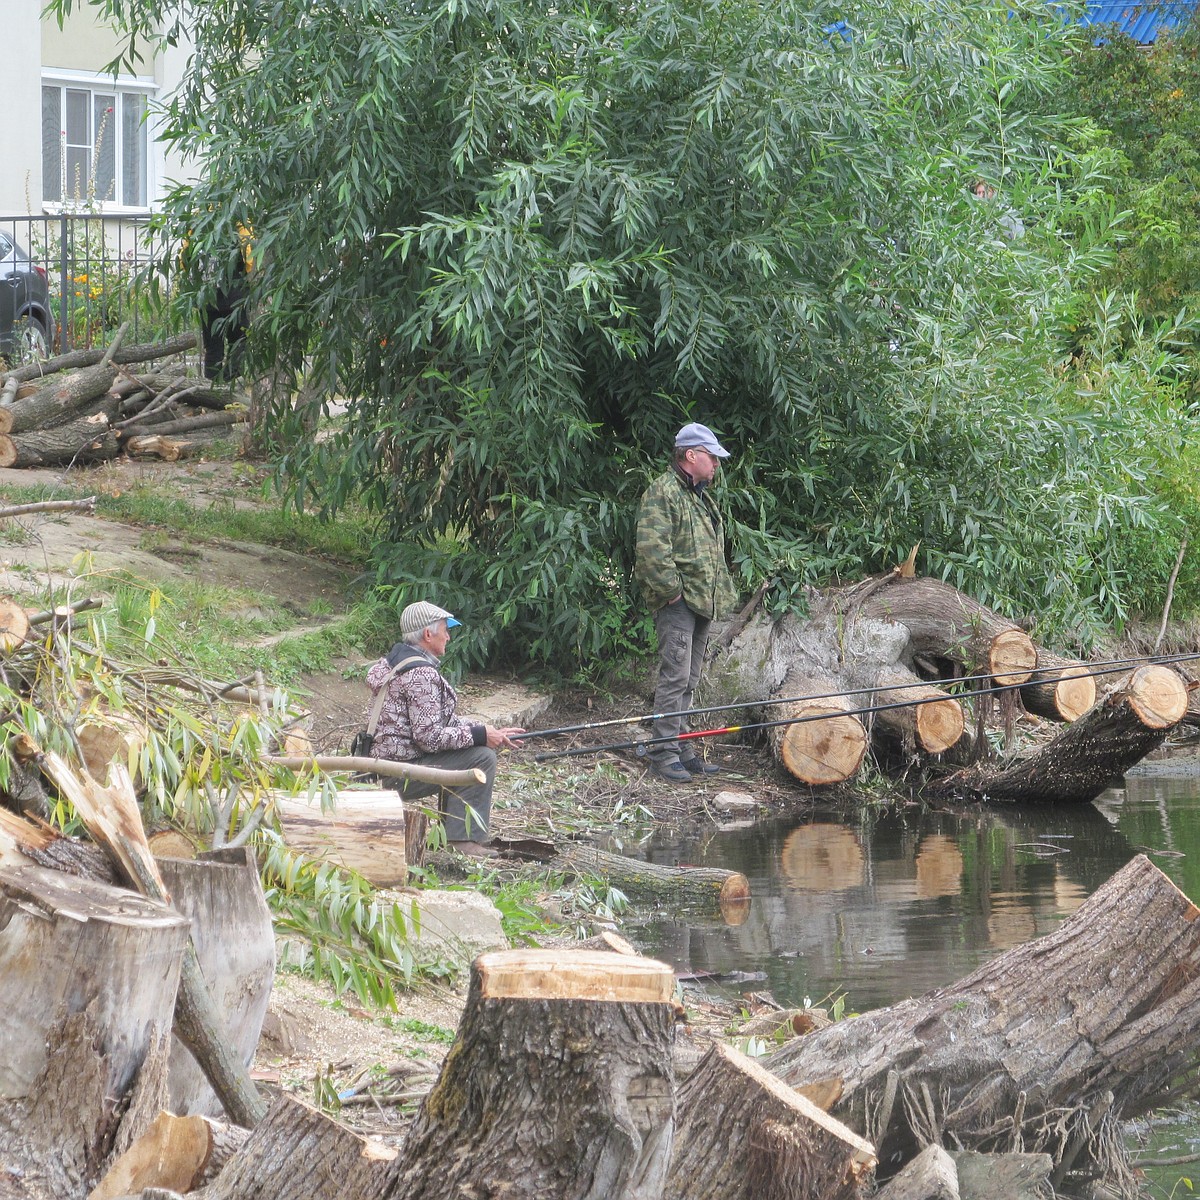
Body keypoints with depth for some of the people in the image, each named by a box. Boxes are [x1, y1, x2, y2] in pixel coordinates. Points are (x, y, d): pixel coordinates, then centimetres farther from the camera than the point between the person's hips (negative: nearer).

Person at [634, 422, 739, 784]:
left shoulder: (701, 497, 21)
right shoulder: (663, 493, -11)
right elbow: (651, 549, -20)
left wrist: (720, 594, 19)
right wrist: (670, 589, -19)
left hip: (702, 602, 10)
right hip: (677, 603, -10)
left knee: (688, 680, 12)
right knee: (675, 675, -11)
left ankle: (681, 749, 18)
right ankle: (664, 752, -10)